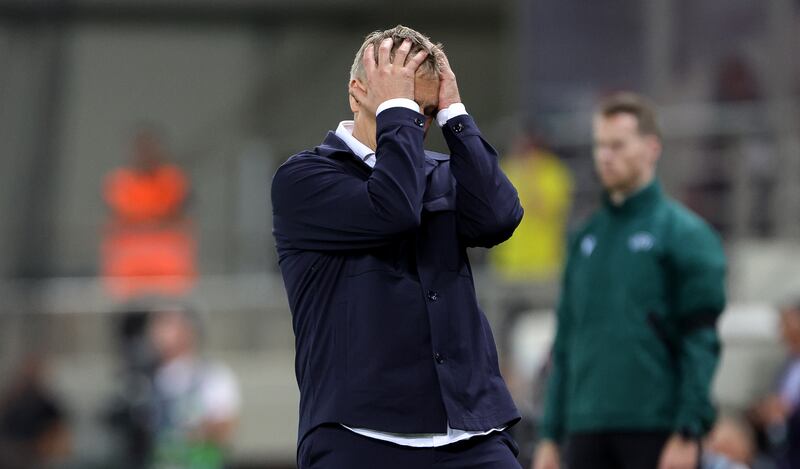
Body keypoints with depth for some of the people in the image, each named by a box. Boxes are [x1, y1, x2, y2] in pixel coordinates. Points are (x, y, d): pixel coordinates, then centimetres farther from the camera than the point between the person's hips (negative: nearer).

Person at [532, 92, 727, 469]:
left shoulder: (684, 233, -2)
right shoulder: (586, 238, 15)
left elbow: (702, 341, -8)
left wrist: (688, 431, -15)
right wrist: (550, 436, 13)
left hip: (657, 434, -6)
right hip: (588, 434, 6)